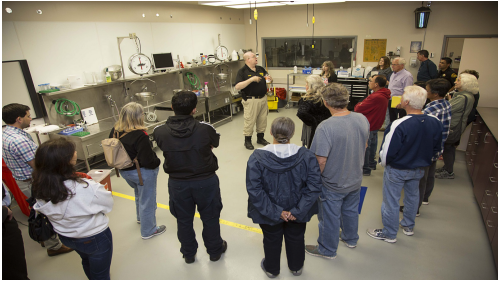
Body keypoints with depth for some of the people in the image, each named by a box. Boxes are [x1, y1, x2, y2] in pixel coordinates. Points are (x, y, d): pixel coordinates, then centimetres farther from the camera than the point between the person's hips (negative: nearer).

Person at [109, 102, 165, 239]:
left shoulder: (114, 131, -7)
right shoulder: (140, 136, -30)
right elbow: (148, 160, -28)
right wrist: (156, 163, -7)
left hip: (124, 171, 8)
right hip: (143, 173, -8)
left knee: (139, 194, 33)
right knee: (147, 200, 12)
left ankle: (140, 217, 57)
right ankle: (148, 230, 30)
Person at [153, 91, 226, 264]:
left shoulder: (159, 132, -17)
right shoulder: (205, 129, -22)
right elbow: (215, 144, -2)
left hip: (177, 184, 2)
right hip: (206, 181, -1)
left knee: (184, 221, 22)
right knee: (210, 218, 20)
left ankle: (188, 254, 43)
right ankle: (215, 250, 41)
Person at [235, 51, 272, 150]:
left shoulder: (260, 69, 11)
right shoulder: (242, 71, -8)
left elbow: (269, 78, 23)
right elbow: (237, 86, -19)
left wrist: (269, 78, -2)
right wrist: (251, 79, -24)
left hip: (263, 98, 6)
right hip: (251, 100, -6)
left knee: (262, 120, 14)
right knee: (249, 121, 0)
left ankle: (260, 138, 30)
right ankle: (247, 141, 15)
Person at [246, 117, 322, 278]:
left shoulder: (257, 158, -23)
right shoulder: (306, 156, -19)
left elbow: (254, 190, -24)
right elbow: (314, 186, -19)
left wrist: (275, 212, -18)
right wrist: (298, 211, -16)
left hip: (269, 213, -1)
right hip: (297, 212, 1)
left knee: (272, 240, 26)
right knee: (296, 239, 28)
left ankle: (271, 269, 51)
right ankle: (296, 267, 54)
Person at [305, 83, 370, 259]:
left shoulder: (325, 127, -32)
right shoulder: (362, 119, -10)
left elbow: (321, 160, -29)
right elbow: (364, 145, 6)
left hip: (333, 185, -6)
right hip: (355, 179, 6)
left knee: (330, 217, 15)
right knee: (351, 210, 28)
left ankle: (328, 250, 36)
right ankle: (351, 239, 52)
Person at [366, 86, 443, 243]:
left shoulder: (399, 125, -32)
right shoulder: (435, 123, -11)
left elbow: (387, 151, -24)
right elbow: (436, 149, 3)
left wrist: (384, 163, -2)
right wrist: (422, 160, 17)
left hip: (397, 170, -6)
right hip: (419, 169, 7)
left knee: (391, 201, 10)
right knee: (412, 196, 26)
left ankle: (389, 234, 27)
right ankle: (409, 227, 47)